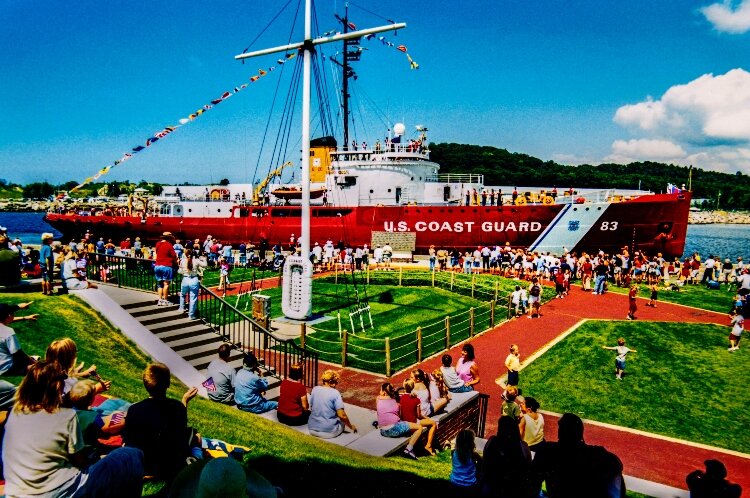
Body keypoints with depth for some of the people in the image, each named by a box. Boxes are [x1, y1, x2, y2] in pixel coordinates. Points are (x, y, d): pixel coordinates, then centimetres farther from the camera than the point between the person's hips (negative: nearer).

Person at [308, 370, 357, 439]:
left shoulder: (315, 389, -1)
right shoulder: (335, 393, -15)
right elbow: (342, 415, -18)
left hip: (312, 429, 4)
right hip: (329, 431, -4)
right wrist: (351, 426, -2)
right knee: (342, 420, 25)